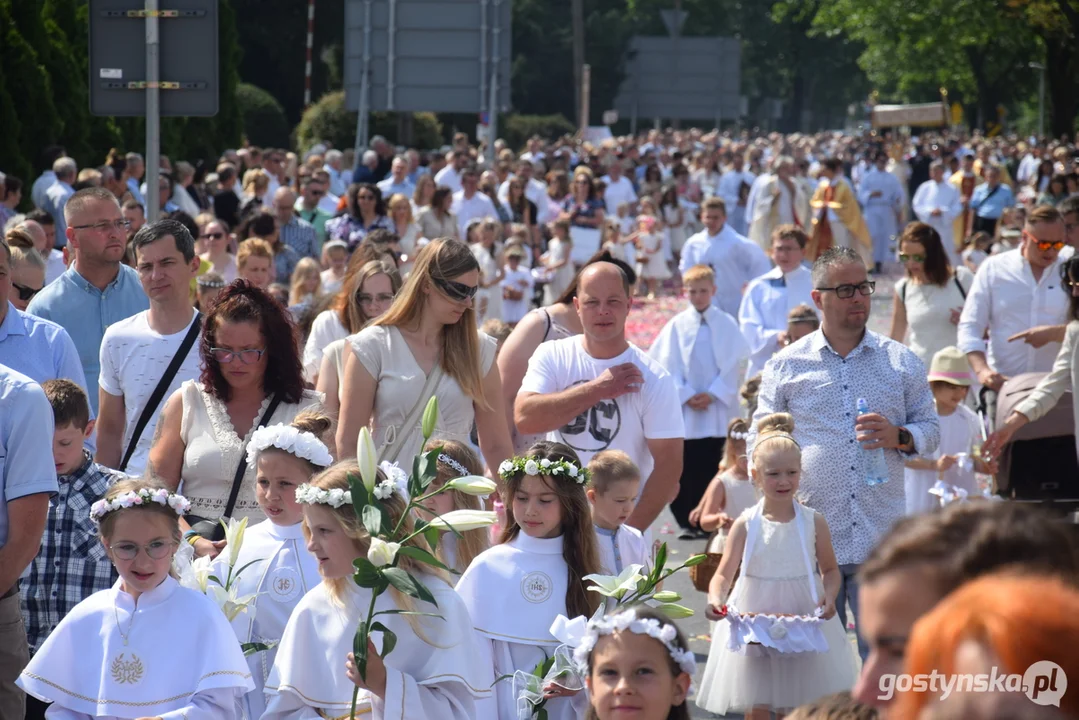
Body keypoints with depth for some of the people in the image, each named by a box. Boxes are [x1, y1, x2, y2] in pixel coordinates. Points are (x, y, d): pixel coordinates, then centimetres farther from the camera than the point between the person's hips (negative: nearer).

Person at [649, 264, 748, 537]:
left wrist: (713, 395, -8)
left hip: (717, 409, 0)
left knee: (709, 468, 2)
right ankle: (685, 522, 5)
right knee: (684, 467, -1)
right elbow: (668, 365, 2)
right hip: (683, 409, 0)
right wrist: (686, 395, -8)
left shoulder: (727, 324, 2)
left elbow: (733, 364, 1)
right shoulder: (677, 325, 3)